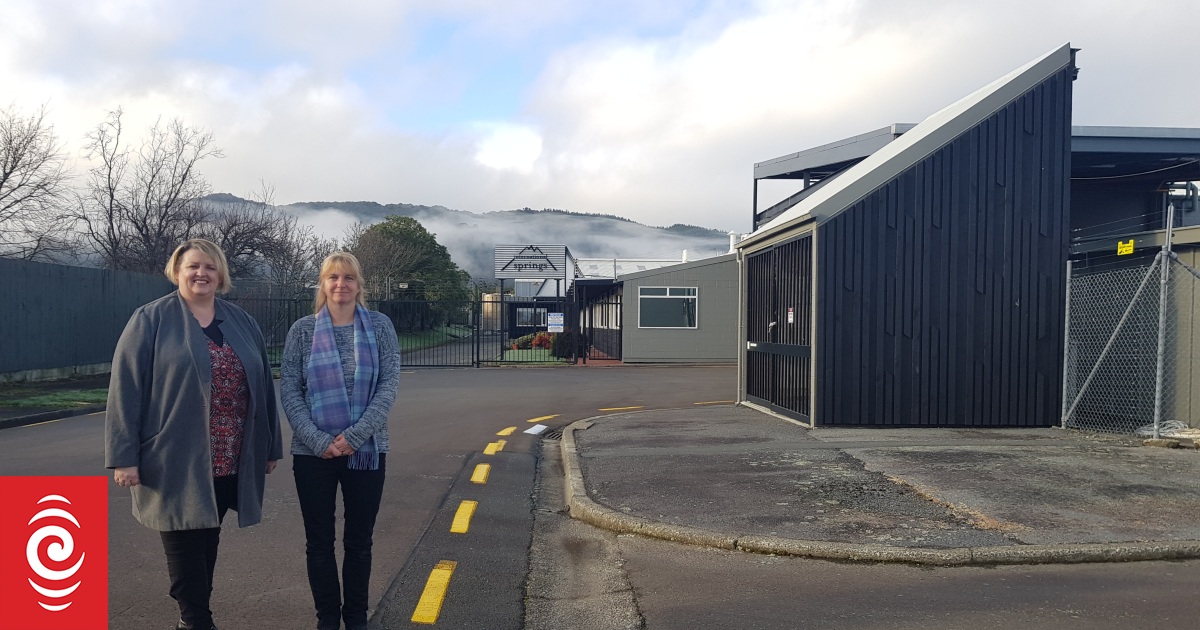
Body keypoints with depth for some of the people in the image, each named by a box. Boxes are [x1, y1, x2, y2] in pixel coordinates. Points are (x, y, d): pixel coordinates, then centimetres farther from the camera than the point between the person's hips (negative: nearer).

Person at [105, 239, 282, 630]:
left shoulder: (242, 323, 10)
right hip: (177, 460, -4)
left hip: (229, 463, 4)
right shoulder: (151, 320, -3)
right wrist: (124, 456, -12)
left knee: (207, 544, 15)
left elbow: (263, 387, 13)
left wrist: (271, 446, 13)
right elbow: (125, 389, -7)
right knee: (185, 548, 3)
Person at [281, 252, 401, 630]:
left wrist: (354, 436, -15)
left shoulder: (380, 326, 1)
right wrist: (319, 440, -14)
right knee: (319, 542, 9)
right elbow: (289, 390, -3)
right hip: (313, 452, 0)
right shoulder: (303, 329, 1)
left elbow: (389, 386, -6)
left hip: (366, 450, 0)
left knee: (359, 540, 10)